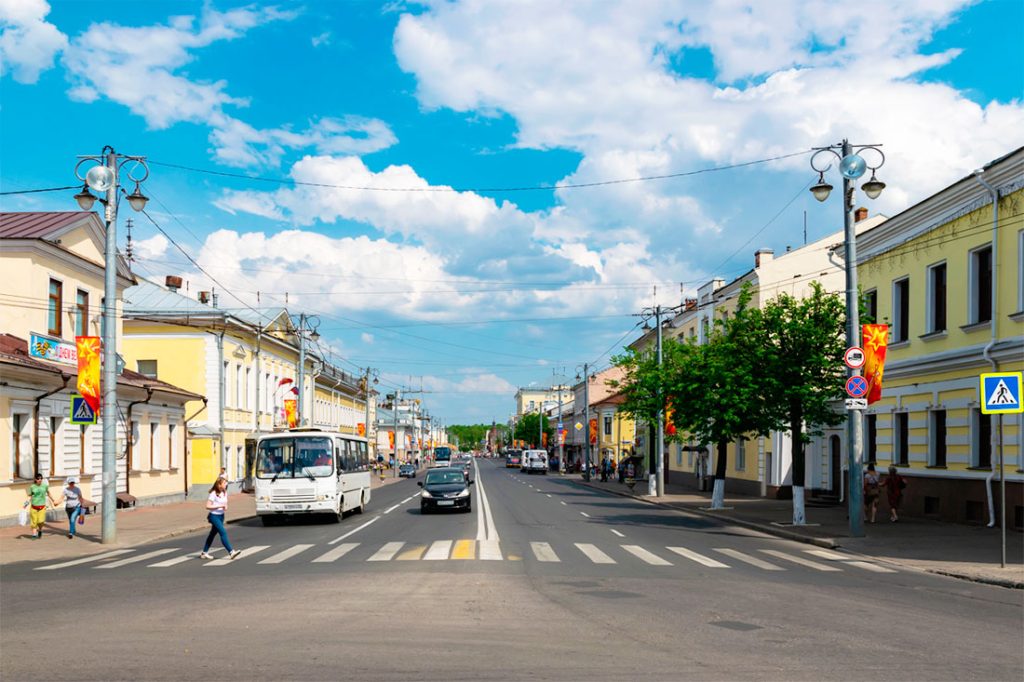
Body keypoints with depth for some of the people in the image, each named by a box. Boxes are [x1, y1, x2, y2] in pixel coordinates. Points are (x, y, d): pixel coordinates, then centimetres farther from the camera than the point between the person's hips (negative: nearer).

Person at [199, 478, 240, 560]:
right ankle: (231, 552, -20)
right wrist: (219, 506, -22)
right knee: (223, 532, -15)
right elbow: (208, 506, -18)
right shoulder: (214, 494, -16)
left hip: (221, 516, 8)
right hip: (214, 516, -8)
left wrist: (225, 507, -4)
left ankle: (204, 553, 25)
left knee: (213, 533, 14)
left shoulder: (224, 493, 7)